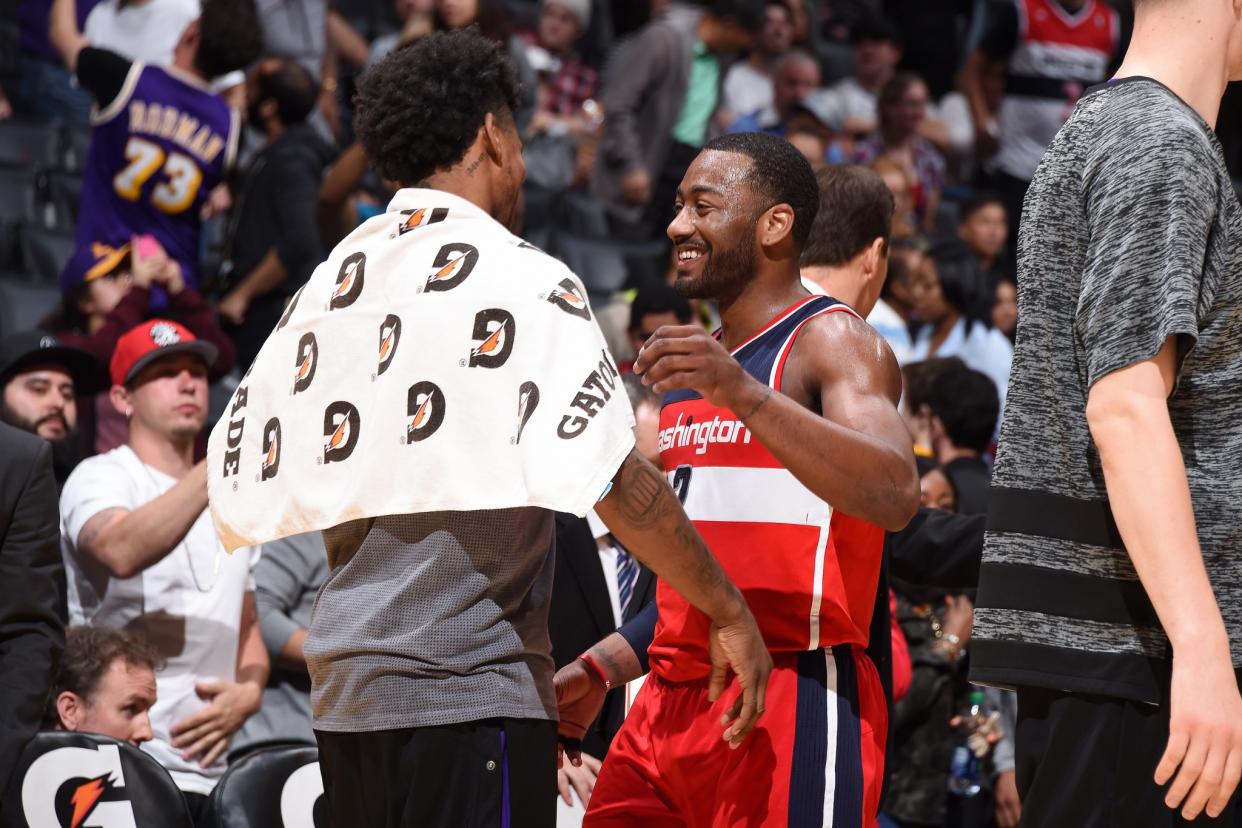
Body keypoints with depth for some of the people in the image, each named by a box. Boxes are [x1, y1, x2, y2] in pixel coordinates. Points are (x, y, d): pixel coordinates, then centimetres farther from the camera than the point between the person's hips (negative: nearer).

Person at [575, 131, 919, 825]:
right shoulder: (697, 364, 21)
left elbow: (896, 497, -26)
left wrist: (745, 395, -35)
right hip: (673, 706, 8)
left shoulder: (831, 339, -7)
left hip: (792, 704, -8)